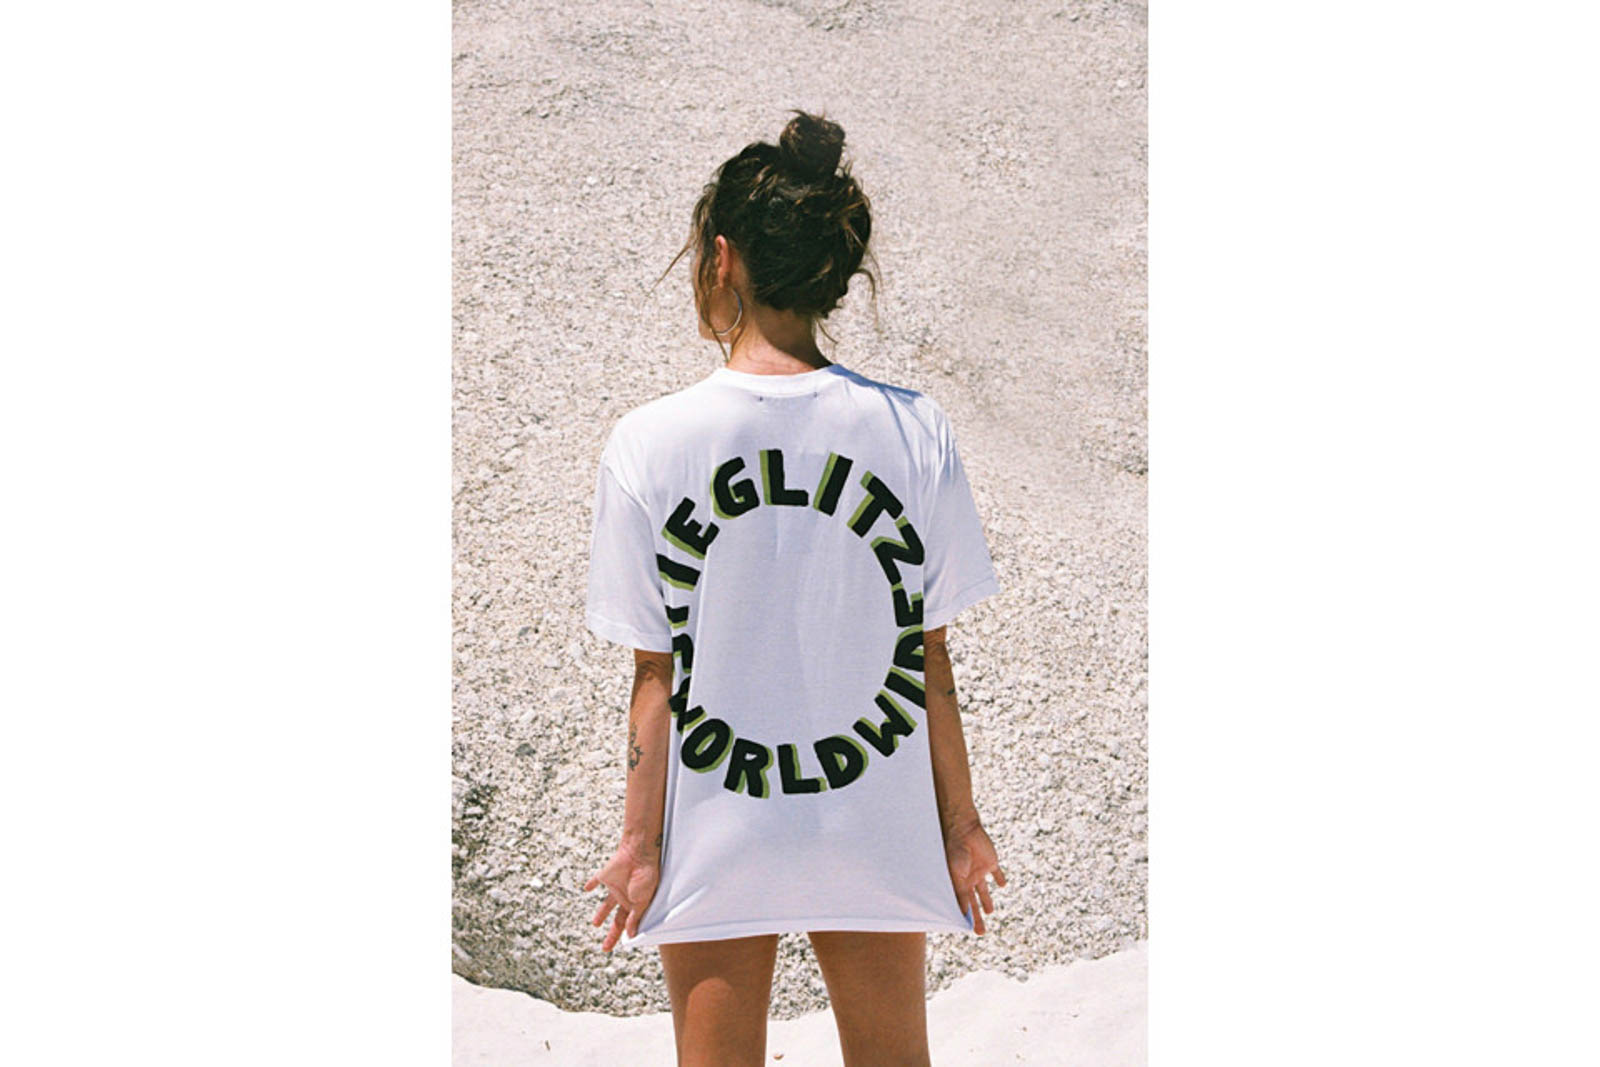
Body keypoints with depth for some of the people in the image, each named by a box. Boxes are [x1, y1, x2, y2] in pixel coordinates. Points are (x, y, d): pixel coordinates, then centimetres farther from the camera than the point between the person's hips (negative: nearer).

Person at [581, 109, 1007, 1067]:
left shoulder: (650, 444, -13)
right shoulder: (914, 430, -10)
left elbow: (658, 675, -9)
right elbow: (928, 658, -5)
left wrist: (641, 843, 3)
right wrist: (961, 821, 7)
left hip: (715, 840, -1)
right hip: (878, 833, 2)